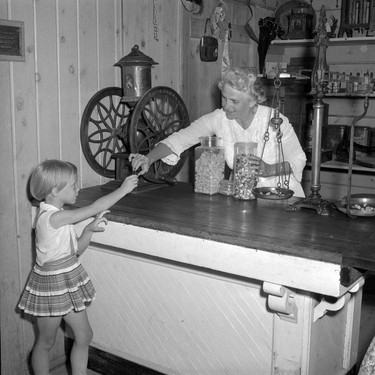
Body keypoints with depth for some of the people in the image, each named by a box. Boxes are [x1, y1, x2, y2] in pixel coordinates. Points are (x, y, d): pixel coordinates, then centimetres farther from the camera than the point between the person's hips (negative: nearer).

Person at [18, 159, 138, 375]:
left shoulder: (59, 216, 5)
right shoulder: (53, 217, -25)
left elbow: (76, 251, 9)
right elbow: (97, 207, -25)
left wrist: (90, 229, -6)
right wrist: (124, 189, -15)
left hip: (69, 284, 9)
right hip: (52, 285, -9)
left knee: (84, 335, 13)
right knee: (46, 342, 10)